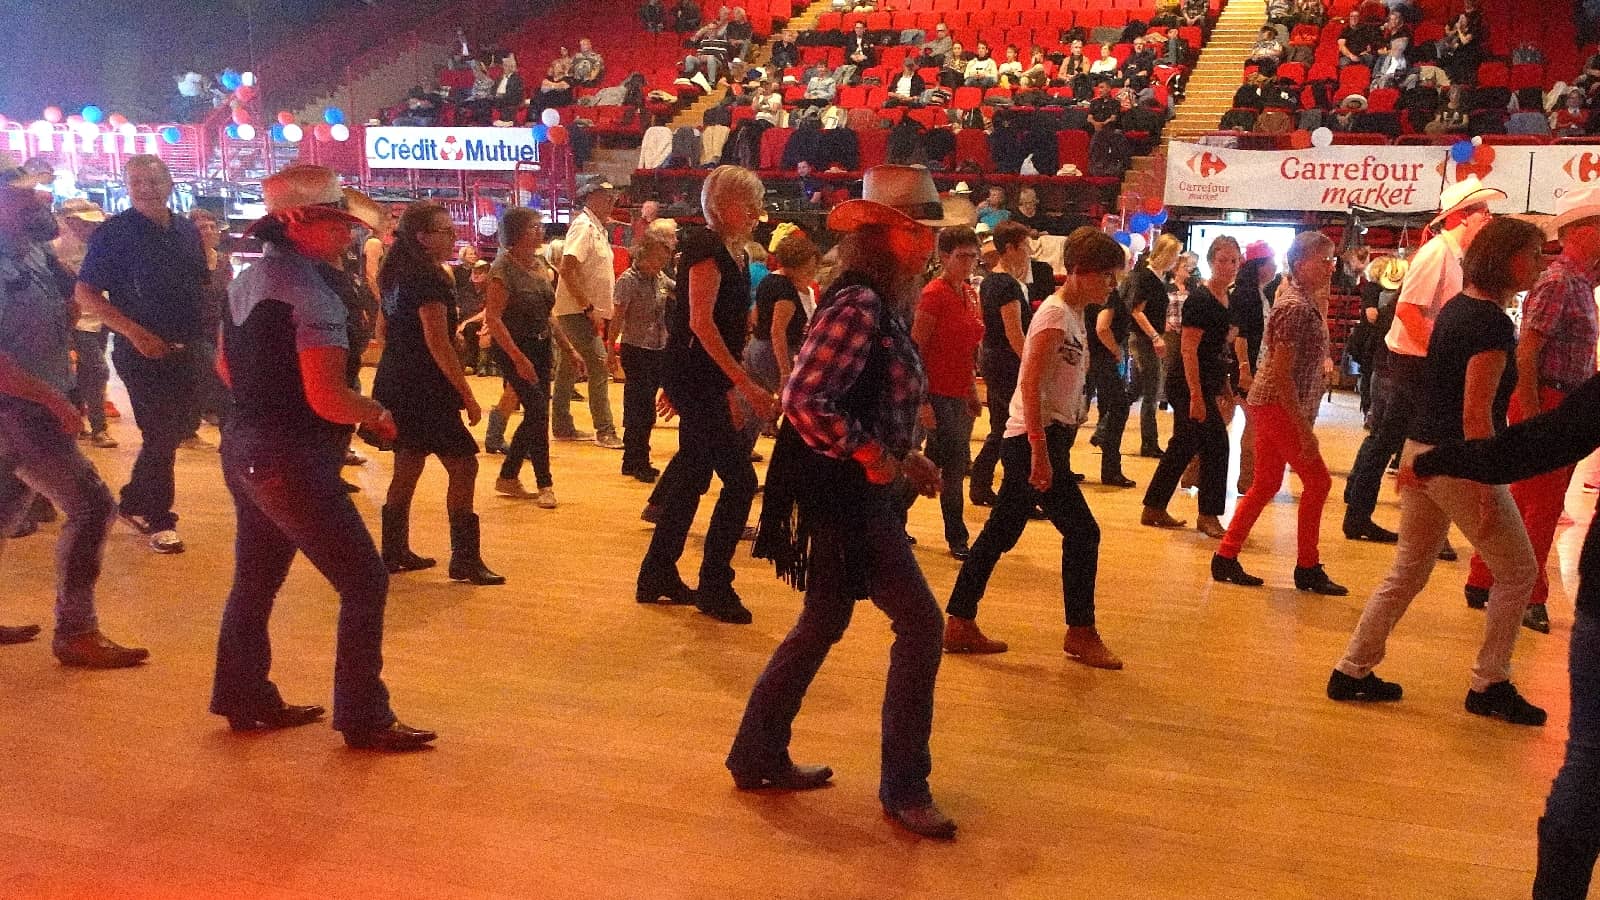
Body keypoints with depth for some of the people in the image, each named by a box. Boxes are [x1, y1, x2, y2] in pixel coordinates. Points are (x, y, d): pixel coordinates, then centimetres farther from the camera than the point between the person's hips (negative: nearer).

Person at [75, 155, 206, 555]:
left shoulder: (188, 230, 7)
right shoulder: (114, 232, -9)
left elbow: (202, 285, 17)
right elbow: (85, 294, -11)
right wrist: (135, 332, -19)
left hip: (184, 351, 6)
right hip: (142, 352, -6)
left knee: (173, 431, 14)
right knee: (161, 436, -1)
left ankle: (134, 502, 32)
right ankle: (158, 520, 16)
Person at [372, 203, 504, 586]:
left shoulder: (397, 276, 13)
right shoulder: (427, 279, -17)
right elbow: (438, 345, -21)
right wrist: (467, 396, -18)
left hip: (397, 383, 10)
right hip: (423, 389, -10)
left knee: (408, 467, 16)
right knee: (463, 466, -6)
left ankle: (394, 552, 24)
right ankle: (465, 560, -5)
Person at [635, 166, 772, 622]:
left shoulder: (732, 253, 15)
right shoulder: (706, 247, -14)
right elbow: (701, 321, -22)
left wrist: (731, 390, 20)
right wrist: (745, 383, -24)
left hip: (706, 380, 10)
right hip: (693, 378, -10)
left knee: (693, 477, 14)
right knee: (740, 479, -8)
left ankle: (657, 576, 24)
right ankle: (714, 587, 2)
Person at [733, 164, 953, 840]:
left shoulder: (883, 305, 12)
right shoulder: (857, 305, -19)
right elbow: (805, 399, -28)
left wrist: (904, 459, 9)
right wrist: (873, 456, -20)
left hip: (858, 491, 10)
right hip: (846, 493, -10)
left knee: (823, 625, 17)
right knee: (921, 625, -4)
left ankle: (758, 756, 29)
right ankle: (903, 787, 9)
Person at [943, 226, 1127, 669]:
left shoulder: (1074, 313, 14)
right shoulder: (1055, 314, -14)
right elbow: (1030, 383, -21)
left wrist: (1053, 446, 14)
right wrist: (1040, 452, -24)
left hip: (1047, 437, 9)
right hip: (1035, 439, -9)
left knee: (1000, 534, 11)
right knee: (1082, 532, -2)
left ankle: (959, 625, 18)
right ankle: (1080, 634, 11)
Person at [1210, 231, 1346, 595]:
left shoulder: (1306, 301, 13)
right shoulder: (1296, 308, -18)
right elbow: (1282, 374, -22)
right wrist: (1305, 430, -22)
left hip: (1269, 405, 10)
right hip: (1278, 406, -10)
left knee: (1266, 484, 13)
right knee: (1317, 481, -3)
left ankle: (1226, 558, 18)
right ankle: (1308, 569, 8)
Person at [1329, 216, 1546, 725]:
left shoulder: (1455, 306, 10)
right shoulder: (1493, 324, -17)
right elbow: (1475, 415, -22)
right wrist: (1488, 492, -20)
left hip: (1418, 453, 9)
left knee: (1408, 573, 16)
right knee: (1517, 572, 9)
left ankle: (1353, 672, 18)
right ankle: (1489, 685, 17)